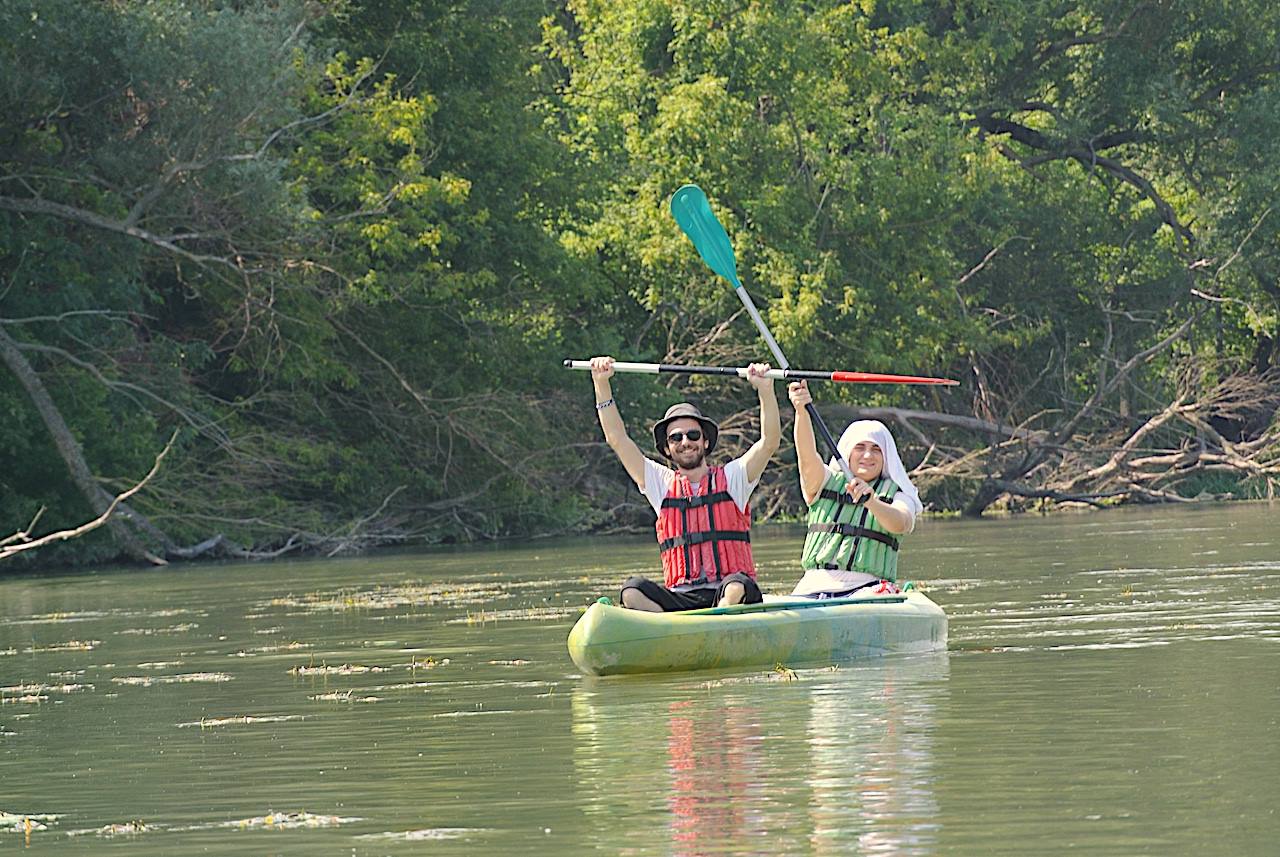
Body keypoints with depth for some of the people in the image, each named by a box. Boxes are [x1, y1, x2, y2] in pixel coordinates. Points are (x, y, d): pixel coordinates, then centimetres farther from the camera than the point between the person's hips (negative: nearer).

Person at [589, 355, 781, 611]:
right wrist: (601, 384, 4)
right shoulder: (662, 484, 17)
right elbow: (617, 439, 13)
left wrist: (765, 389, -14)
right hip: (679, 598, 2)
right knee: (633, 590, -27)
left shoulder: (730, 478, 11)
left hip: (726, 591, -2)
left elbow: (770, 441, -1)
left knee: (737, 586, -36)